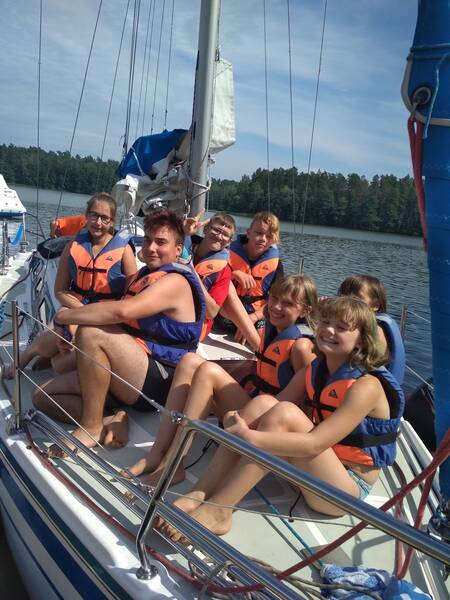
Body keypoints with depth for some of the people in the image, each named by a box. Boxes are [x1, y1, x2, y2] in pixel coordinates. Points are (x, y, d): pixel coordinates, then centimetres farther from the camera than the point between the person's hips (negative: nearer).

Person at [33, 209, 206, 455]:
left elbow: (121, 311, -31)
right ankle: (111, 421, -10)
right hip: (130, 378, 10)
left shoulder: (175, 281, -16)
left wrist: (66, 315, -18)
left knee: (91, 333, -31)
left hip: (157, 384, -9)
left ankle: (91, 427, -18)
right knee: (43, 396, 5)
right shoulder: (143, 275, 16)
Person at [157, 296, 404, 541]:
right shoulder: (313, 371, 4)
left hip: (348, 487, -6)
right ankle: (198, 495, -21)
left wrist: (246, 436, -33)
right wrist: (237, 420, -26)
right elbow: (268, 413, -4)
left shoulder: (367, 385, -19)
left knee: (285, 413, -29)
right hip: (309, 472, 7)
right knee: (263, 403, -17)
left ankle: (217, 510, -26)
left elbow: (314, 445, -29)